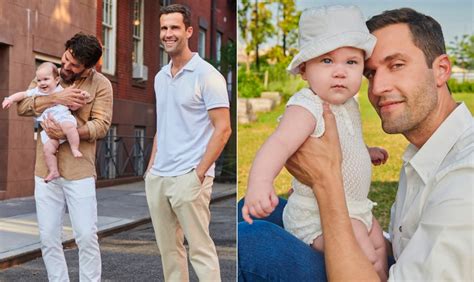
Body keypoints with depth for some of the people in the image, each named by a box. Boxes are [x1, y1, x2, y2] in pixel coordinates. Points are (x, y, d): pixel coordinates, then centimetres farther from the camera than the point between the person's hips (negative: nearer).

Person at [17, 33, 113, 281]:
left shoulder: (100, 84, -2)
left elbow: (100, 126, -9)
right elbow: (22, 106, -3)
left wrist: (67, 132, -23)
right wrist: (57, 98, -16)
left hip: (79, 171, -3)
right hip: (45, 169, 4)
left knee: (87, 237, -1)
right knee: (48, 238, 7)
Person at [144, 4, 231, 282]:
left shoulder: (206, 75, -8)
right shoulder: (160, 77, 14)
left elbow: (223, 128, -12)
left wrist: (200, 172, -16)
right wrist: (151, 166, 13)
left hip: (188, 178, -7)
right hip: (157, 177, 7)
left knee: (200, 249, -3)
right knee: (168, 248, 13)